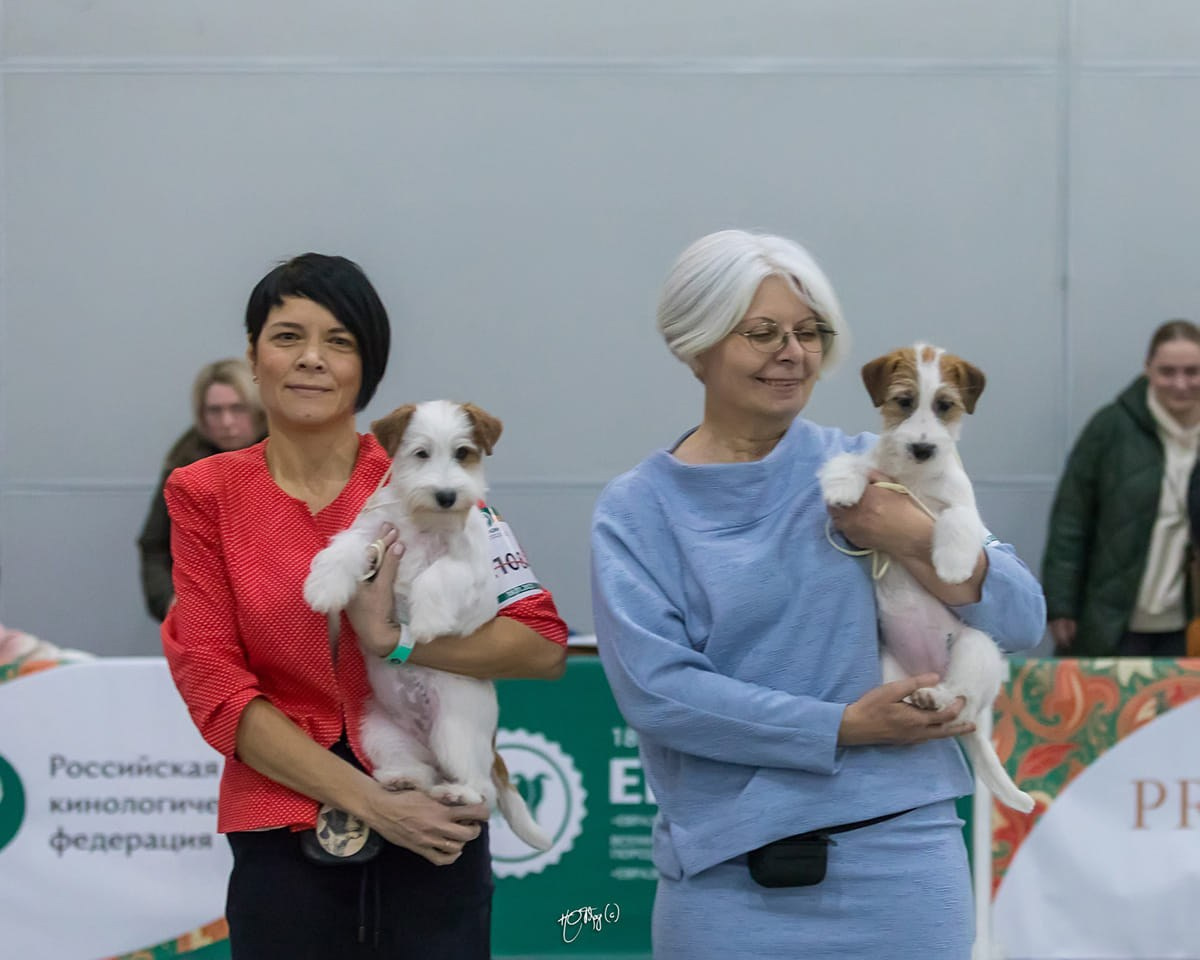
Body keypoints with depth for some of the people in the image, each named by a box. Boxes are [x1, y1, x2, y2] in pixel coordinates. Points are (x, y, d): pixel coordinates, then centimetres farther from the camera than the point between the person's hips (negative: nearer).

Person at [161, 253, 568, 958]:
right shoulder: (205, 495, 2)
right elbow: (216, 687, -4)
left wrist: (395, 640, -17)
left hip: (435, 842, 0)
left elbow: (545, 646, -3)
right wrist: (369, 801, -12)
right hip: (284, 842, 0)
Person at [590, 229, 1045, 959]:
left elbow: (1024, 620, 4)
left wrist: (918, 541, -13)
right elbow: (655, 685, -10)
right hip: (726, 872, -1)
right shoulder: (636, 511, 2)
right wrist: (843, 727, -14)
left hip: (896, 852, 1)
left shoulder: (869, 469, 6)